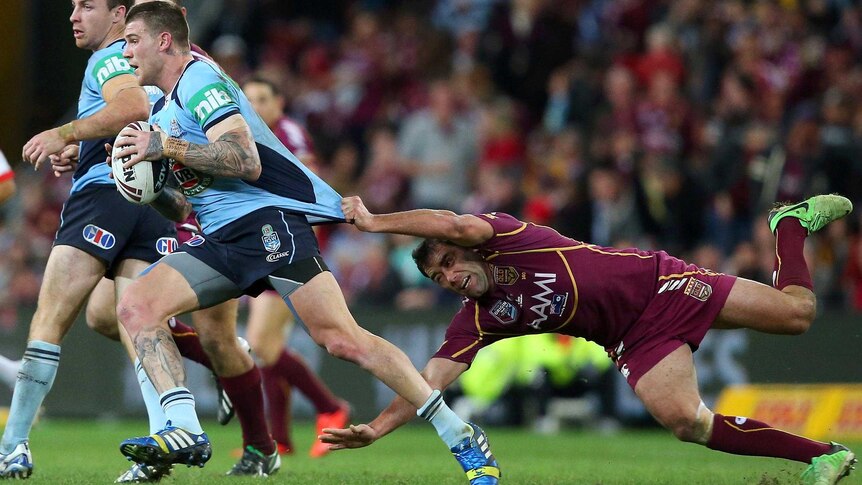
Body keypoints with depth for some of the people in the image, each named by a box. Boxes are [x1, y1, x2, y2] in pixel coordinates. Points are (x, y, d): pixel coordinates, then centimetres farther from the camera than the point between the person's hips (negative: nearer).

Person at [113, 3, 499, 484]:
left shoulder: (199, 77, -5)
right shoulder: (163, 110, 25)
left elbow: (246, 161, -18)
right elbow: (183, 207, 28)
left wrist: (164, 147, -14)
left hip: (269, 215, -9)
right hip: (222, 237, 9)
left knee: (340, 338, -19)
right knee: (136, 305, -11)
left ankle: (463, 439, -11)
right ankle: (186, 432, -21)